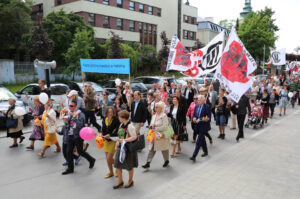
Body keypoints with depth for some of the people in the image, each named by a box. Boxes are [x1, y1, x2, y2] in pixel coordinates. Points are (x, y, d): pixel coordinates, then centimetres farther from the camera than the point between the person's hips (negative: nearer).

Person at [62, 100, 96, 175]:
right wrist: (66, 121, -5)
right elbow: (68, 125, 16)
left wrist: (75, 117, -30)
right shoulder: (69, 113, 7)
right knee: (68, 152, 7)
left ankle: (91, 160, 30)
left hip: (78, 136, -6)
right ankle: (70, 168, 21)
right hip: (70, 135, 6)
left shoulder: (80, 114, -14)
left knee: (80, 151, 4)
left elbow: (80, 125, -25)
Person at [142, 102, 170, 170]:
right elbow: (151, 124, 18)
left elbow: (165, 127, -20)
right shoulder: (154, 115, 9)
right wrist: (151, 126, -6)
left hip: (161, 135, -6)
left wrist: (155, 129, -17)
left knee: (164, 149, 11)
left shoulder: (164, 116, -13)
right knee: (151, 149, 1)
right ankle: (148, 163, 2)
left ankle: (166, 161, 33)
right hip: (154, 136, 6)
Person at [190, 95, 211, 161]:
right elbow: (194, 115, 15)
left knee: (199, 141, -9)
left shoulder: (207, 107, -11)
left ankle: (194, 156, -9)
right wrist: (194, 118, -8)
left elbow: (208, 117, -15)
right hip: (198, 126, 7)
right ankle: (205, 152, 38)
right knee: (202, 139, 20)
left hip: (203, 127, -7)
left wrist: (200, 119, -21)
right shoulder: (196, 106, 8)